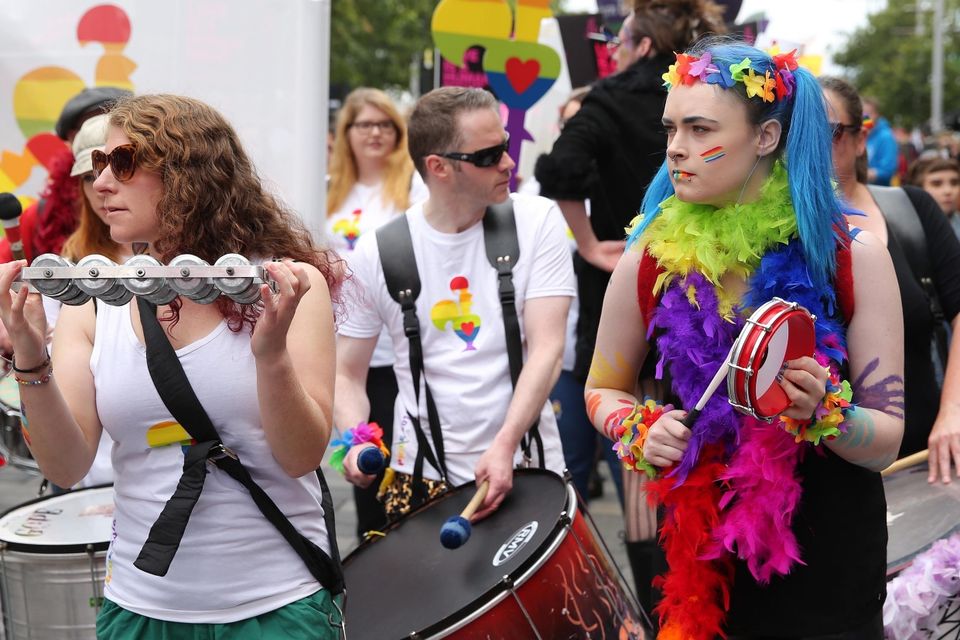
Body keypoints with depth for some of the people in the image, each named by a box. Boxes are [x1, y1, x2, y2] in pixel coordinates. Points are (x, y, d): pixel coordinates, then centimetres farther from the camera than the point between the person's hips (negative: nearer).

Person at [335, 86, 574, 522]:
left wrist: (504, 445, -23)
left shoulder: (535, 222, -3)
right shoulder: (375, 253, -3)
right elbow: (347, 375, 5)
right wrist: (358, 443, -15)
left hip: (526, 469, 0)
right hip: (420, 478, 0)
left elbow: (546, 348, -10)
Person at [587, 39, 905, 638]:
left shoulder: (854, 257, -12)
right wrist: (640, 431, -12)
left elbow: (886, 442, -8)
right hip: (702, 556, 2)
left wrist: (823, 412, -28)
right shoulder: (651, 260, -7)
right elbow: (604, 390, 8)